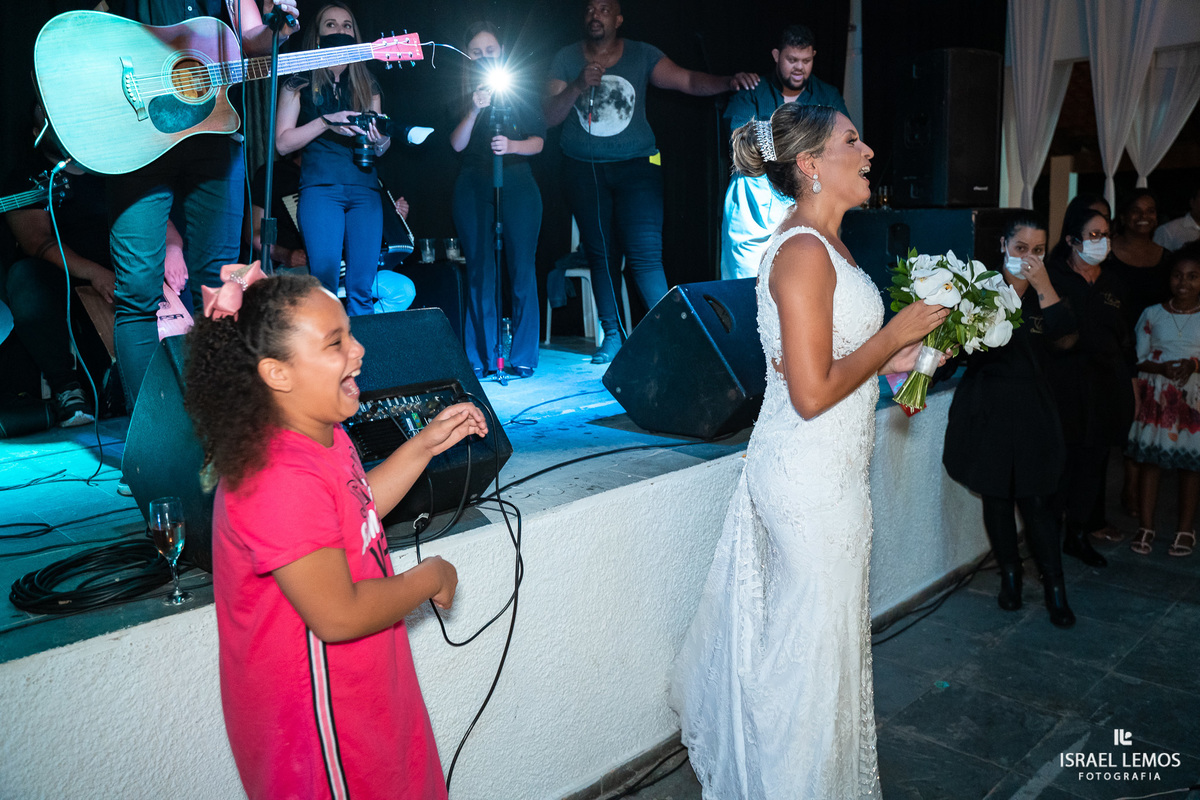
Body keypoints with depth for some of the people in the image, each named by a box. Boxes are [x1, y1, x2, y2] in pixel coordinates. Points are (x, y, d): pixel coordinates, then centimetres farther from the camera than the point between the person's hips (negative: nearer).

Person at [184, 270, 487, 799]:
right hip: (317, 716, -9)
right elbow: (339, 616, -30)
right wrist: (431, 578, -15)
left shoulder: (322, 436, -2)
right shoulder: (282, 481, -33)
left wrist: (424, 445, 7)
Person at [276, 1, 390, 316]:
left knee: (362, 289, -4)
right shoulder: (300, 82, 9)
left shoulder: (367, 85, 18)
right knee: (324, 281, -14)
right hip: (320, 187, -3)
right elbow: (282, 143, 1)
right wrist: (326, 122, -9)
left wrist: (379, 140, -5)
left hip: (364, 187, 3)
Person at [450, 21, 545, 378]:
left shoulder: (523, 93, 9)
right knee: (479, 271, -1)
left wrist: (512, 145, -18)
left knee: (521, 268, -5)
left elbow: (538, 142, 2)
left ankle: (523, 356, 1)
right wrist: (474, 110, -17)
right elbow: (456, 144, -3)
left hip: (517, 184, 0)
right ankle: (480, 358, 4)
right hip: (473, 188, 1)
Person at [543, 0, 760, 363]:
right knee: (599, 254, 7)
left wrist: (729, 82, -24)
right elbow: (550, 115, -1)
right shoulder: (566, 59, 6)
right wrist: (579, 85, -17)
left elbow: (688, 80, -6)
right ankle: (611, 336, 17)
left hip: (636, 165, -2)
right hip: (583, 170, 2)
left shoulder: (642, 56, 3)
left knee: (644, 253, -15)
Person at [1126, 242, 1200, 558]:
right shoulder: (1152, 314, 2)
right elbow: (1138, 359, 2)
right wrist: (1163, 368, -16)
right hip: (1155, 398, 1)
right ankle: (1146, 526, 14)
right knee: (1149, 459, 4)